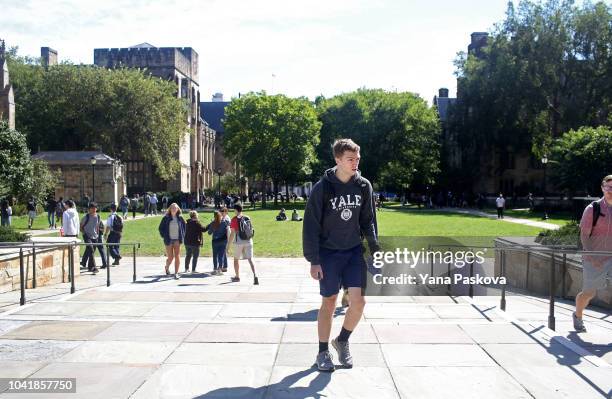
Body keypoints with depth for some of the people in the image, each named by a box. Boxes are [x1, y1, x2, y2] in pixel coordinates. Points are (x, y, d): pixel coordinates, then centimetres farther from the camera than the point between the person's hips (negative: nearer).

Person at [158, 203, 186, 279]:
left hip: (177, 240, 1)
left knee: (177, 257, -6)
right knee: (170, 257, 4)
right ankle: (167, 267, 37)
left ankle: (176, 273, -1)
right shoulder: (166, 218, -2)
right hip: (169, 240, -1)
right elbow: (160, 228, 5)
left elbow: (184, 227, 14)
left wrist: (182, 236, 5)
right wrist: (164, 236, -2)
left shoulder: (180, 218, 3)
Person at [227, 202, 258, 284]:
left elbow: (232, 233, -10)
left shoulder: (234, 219, -6)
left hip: (239, 242, -3)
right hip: (248, 241, 3)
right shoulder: (247, 218, 8)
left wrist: (228, 246, -7)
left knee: (236, 259, 17)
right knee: (250, 259, -2)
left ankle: (237, 277, 28)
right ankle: (255, 275, -22)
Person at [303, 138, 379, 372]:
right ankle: (323, 352, 20)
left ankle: (342, 341, 20)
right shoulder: (323, 188, -11)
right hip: (328, 253, -3)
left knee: (358, 301, -6)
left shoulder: (363, 186, 1)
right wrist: (313, 260, -12)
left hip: (354, 252, 3)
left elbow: (368, 221, 9)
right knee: (329, 302, 3)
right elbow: (311, 225, -10)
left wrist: (375, 250, 2)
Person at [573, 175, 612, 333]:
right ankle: (577, 316, 36)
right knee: (589, 293, 8)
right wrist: (591, 256, -17)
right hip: (594, 259, -3)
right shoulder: (593, 208, -8)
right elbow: (584, 234, -9)